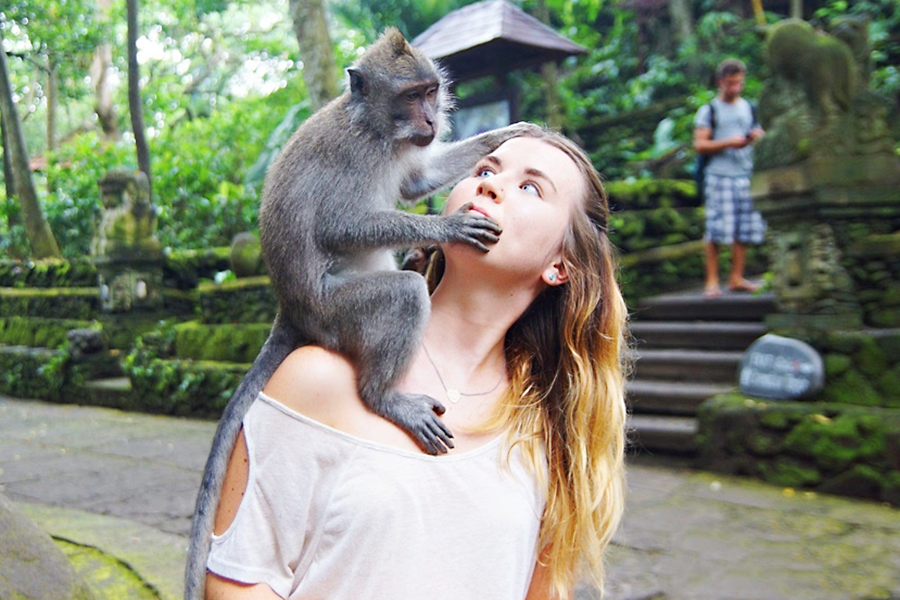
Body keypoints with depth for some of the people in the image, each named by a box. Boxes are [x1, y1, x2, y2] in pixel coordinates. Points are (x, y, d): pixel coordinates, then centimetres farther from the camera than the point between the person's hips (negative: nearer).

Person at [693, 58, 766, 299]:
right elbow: (699, 144, -3)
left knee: (744, 229, 2)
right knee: (716, 230, -10)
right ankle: (712, 281, -4)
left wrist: (756, 136, -1)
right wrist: (728, 143, -13)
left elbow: (760, 134, 22)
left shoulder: (749, 109, 19)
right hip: (719, 176, -5)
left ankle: (736, 278, 11)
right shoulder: (709, 110, 5)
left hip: (745, 175, 5)